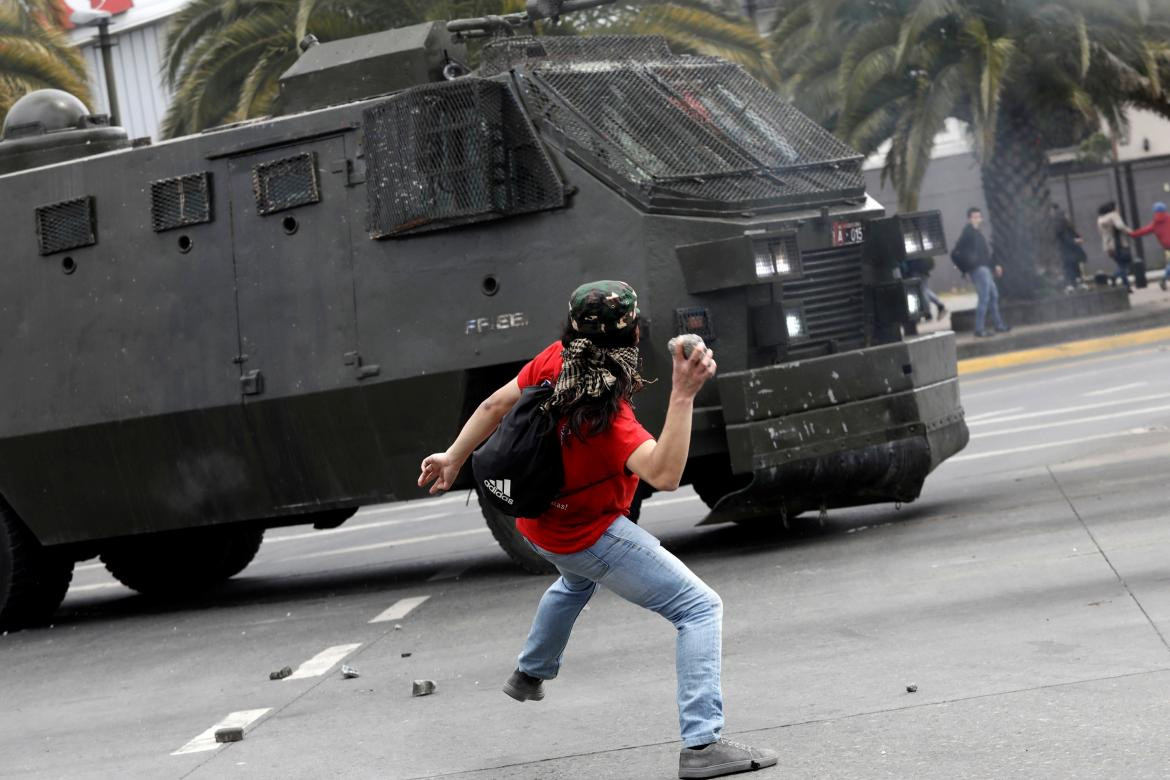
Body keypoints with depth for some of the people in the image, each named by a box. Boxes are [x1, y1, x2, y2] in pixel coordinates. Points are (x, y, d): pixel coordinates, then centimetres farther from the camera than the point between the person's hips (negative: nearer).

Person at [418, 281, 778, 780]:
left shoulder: (555, 360, -14)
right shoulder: (607, 416, -35)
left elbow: (495, 405, -2)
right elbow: (664, 474, -45)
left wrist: (454, 459, 12)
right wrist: (683, 395, -52)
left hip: (537, 523, 8)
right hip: (591, 538, -8)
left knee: (577, 580, 42)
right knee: (700, 608, -8)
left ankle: (529, 675, 58)